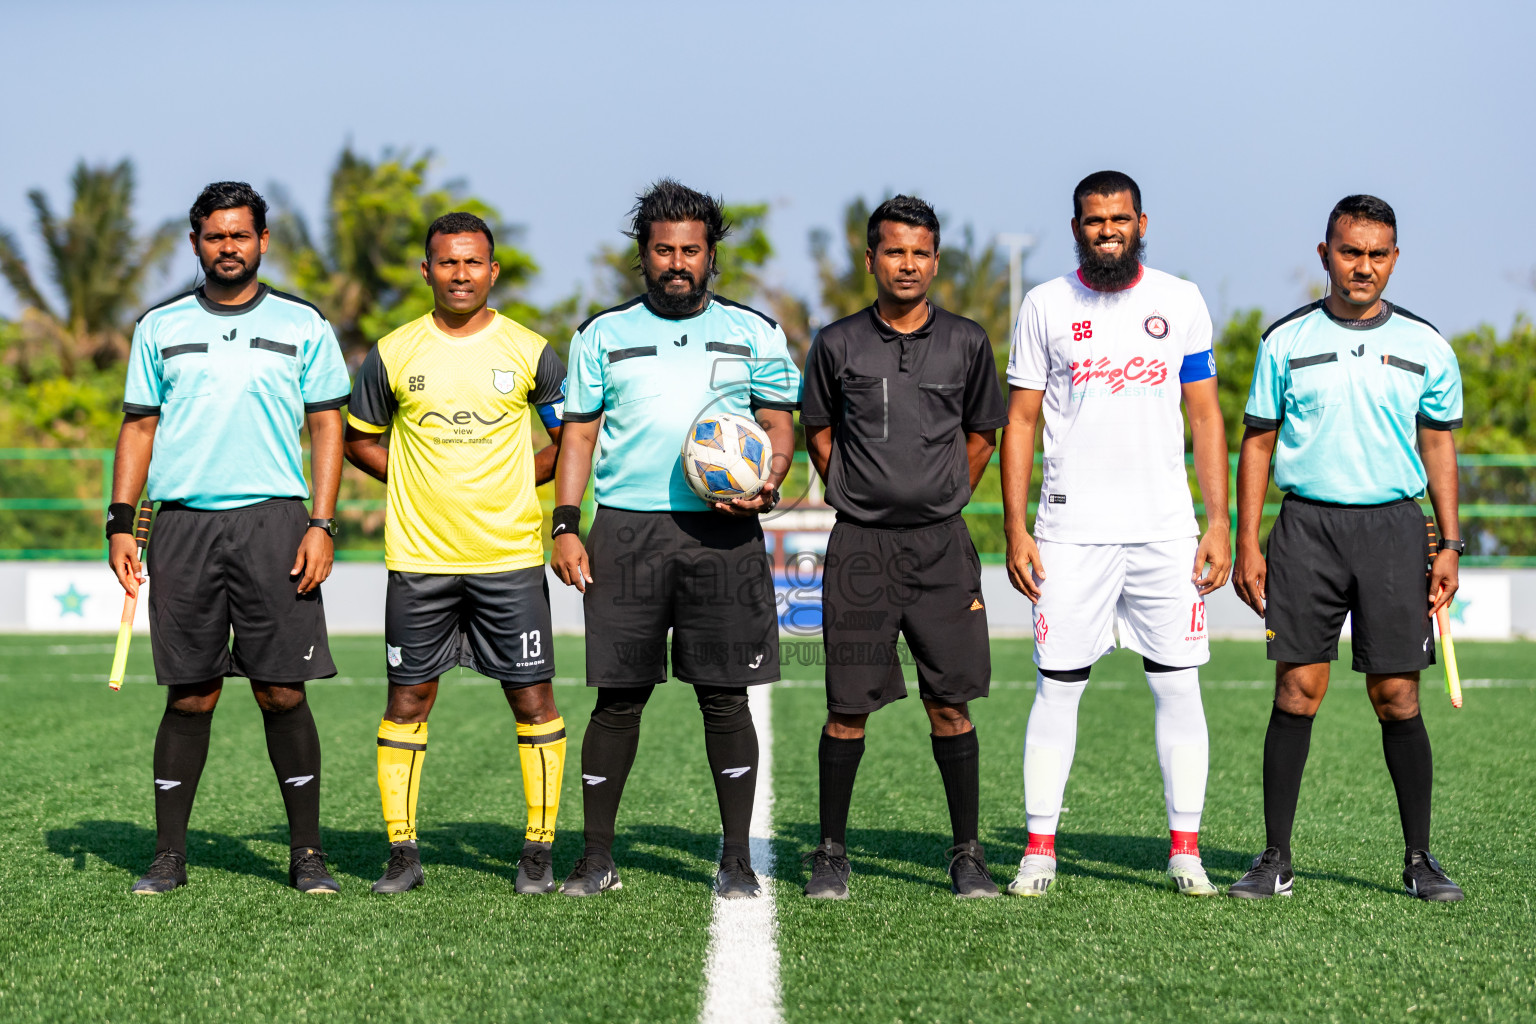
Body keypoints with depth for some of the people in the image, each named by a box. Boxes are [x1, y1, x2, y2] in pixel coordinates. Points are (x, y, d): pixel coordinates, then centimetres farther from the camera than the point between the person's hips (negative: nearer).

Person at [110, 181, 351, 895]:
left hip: (273, 519, -1)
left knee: (282, 692, -4)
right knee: (190, 696, 2)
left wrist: (322, 524, -3)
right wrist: (120, 522, 4)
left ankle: (307, 854, 4)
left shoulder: (302, 325, 8)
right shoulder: (160, 327, 12)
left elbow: (326, 426, 7)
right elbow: (139, 427, 13)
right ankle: (169, 855, 8)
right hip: (183, 522, 1)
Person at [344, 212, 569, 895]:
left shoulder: (530, 352, 2)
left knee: (533, 698, -1)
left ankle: (538, 851, 8)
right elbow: (359, 439, 15)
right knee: (407, 700, 2)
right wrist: (416, 482, 3)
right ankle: (402, 853, 10)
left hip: (510, 553, -1)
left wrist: (510, 480, 2)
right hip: (419, 556, 1)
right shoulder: (394, 353, 4)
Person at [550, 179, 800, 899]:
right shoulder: (603, 335, 13)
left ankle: (736, 859, 5)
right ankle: (596, 857, 7)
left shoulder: (753, 333, 12)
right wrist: (565, 525, 0)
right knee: (619, 696, 0)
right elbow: (578, 435, 12)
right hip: (625, 529, 0)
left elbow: (779, 423, 11)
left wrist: (767, 483, -10)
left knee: (725, 696, -1)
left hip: (723, 534, 0)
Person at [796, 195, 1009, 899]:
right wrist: (856, 498, 11)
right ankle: (831, 854, 11)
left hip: (941, 547, 1)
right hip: (860, 547, 0)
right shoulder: (839, 344, 3)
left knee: (951, 704, -1)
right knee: (848, 707, 1)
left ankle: (967, 855, 8)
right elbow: (818, 431, 16)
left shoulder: (965, 342, 5)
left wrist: (942, 500, 12)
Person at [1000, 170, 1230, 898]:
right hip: (1071, 529, -1)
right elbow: (1020, 421, 5)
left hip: (1165, 529, 1)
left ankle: (1186, 848, 8)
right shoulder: (1045, 307, 4)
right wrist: (1015, 529, -2)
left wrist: (1219, 522, 2)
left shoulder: (1180, 303, 7)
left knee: (1179, 687, 1)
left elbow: (1205, 415, 9)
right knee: (1057, 687, -1)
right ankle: (1039, 848, 5)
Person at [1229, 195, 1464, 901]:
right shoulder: (1287, 341, 5)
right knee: (1297, 690, -3)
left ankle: (1419, 858, 9)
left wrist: (1449, 545, 6)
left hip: (1393, 526, 0)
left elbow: (1439, 446, 13)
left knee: (1397, 697, -1)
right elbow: (1257, 441, 8)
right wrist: (1247, 544, 1)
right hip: (1306, 525, 0)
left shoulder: (1424, 346, 6)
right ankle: (1276, 858, 3)